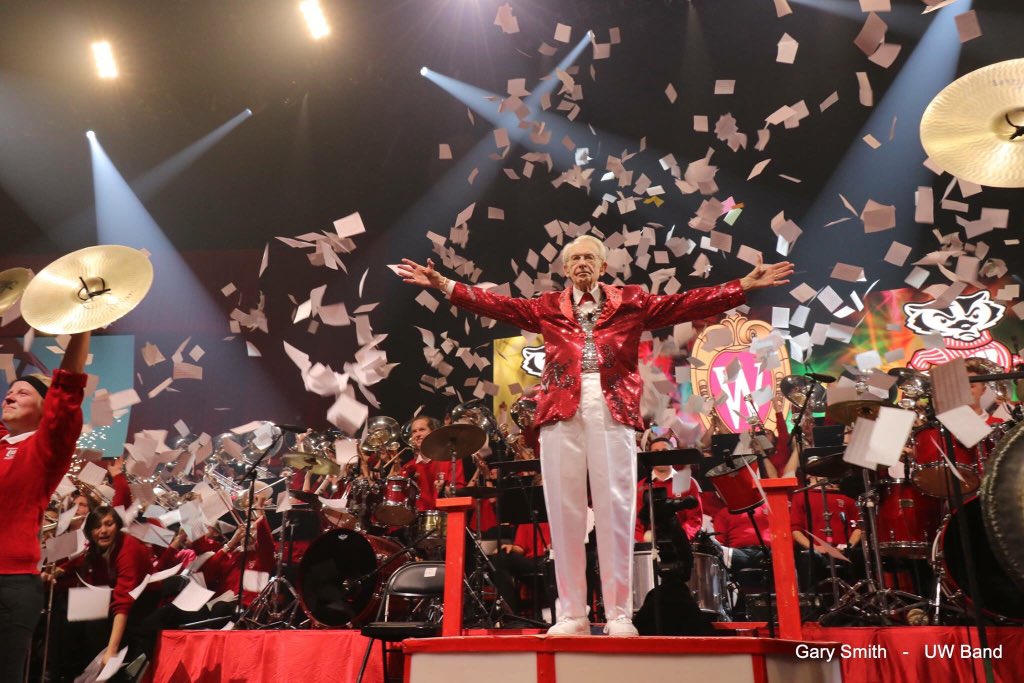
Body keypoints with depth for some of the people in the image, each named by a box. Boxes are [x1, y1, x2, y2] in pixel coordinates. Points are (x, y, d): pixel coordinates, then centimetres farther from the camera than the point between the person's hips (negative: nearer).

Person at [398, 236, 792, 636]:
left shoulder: (631, 301, 15)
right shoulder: (547, 307, 18)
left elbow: (685, 304, 9)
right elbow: (497, 304, 11)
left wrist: (745, 285, 2)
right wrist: (443, 285, 4)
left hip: (612, 410, -1)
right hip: (562, 410, 1)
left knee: (615, 510, -2)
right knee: (565, 510, 1)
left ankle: (619, 615, 7)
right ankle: (571, 615, 9)